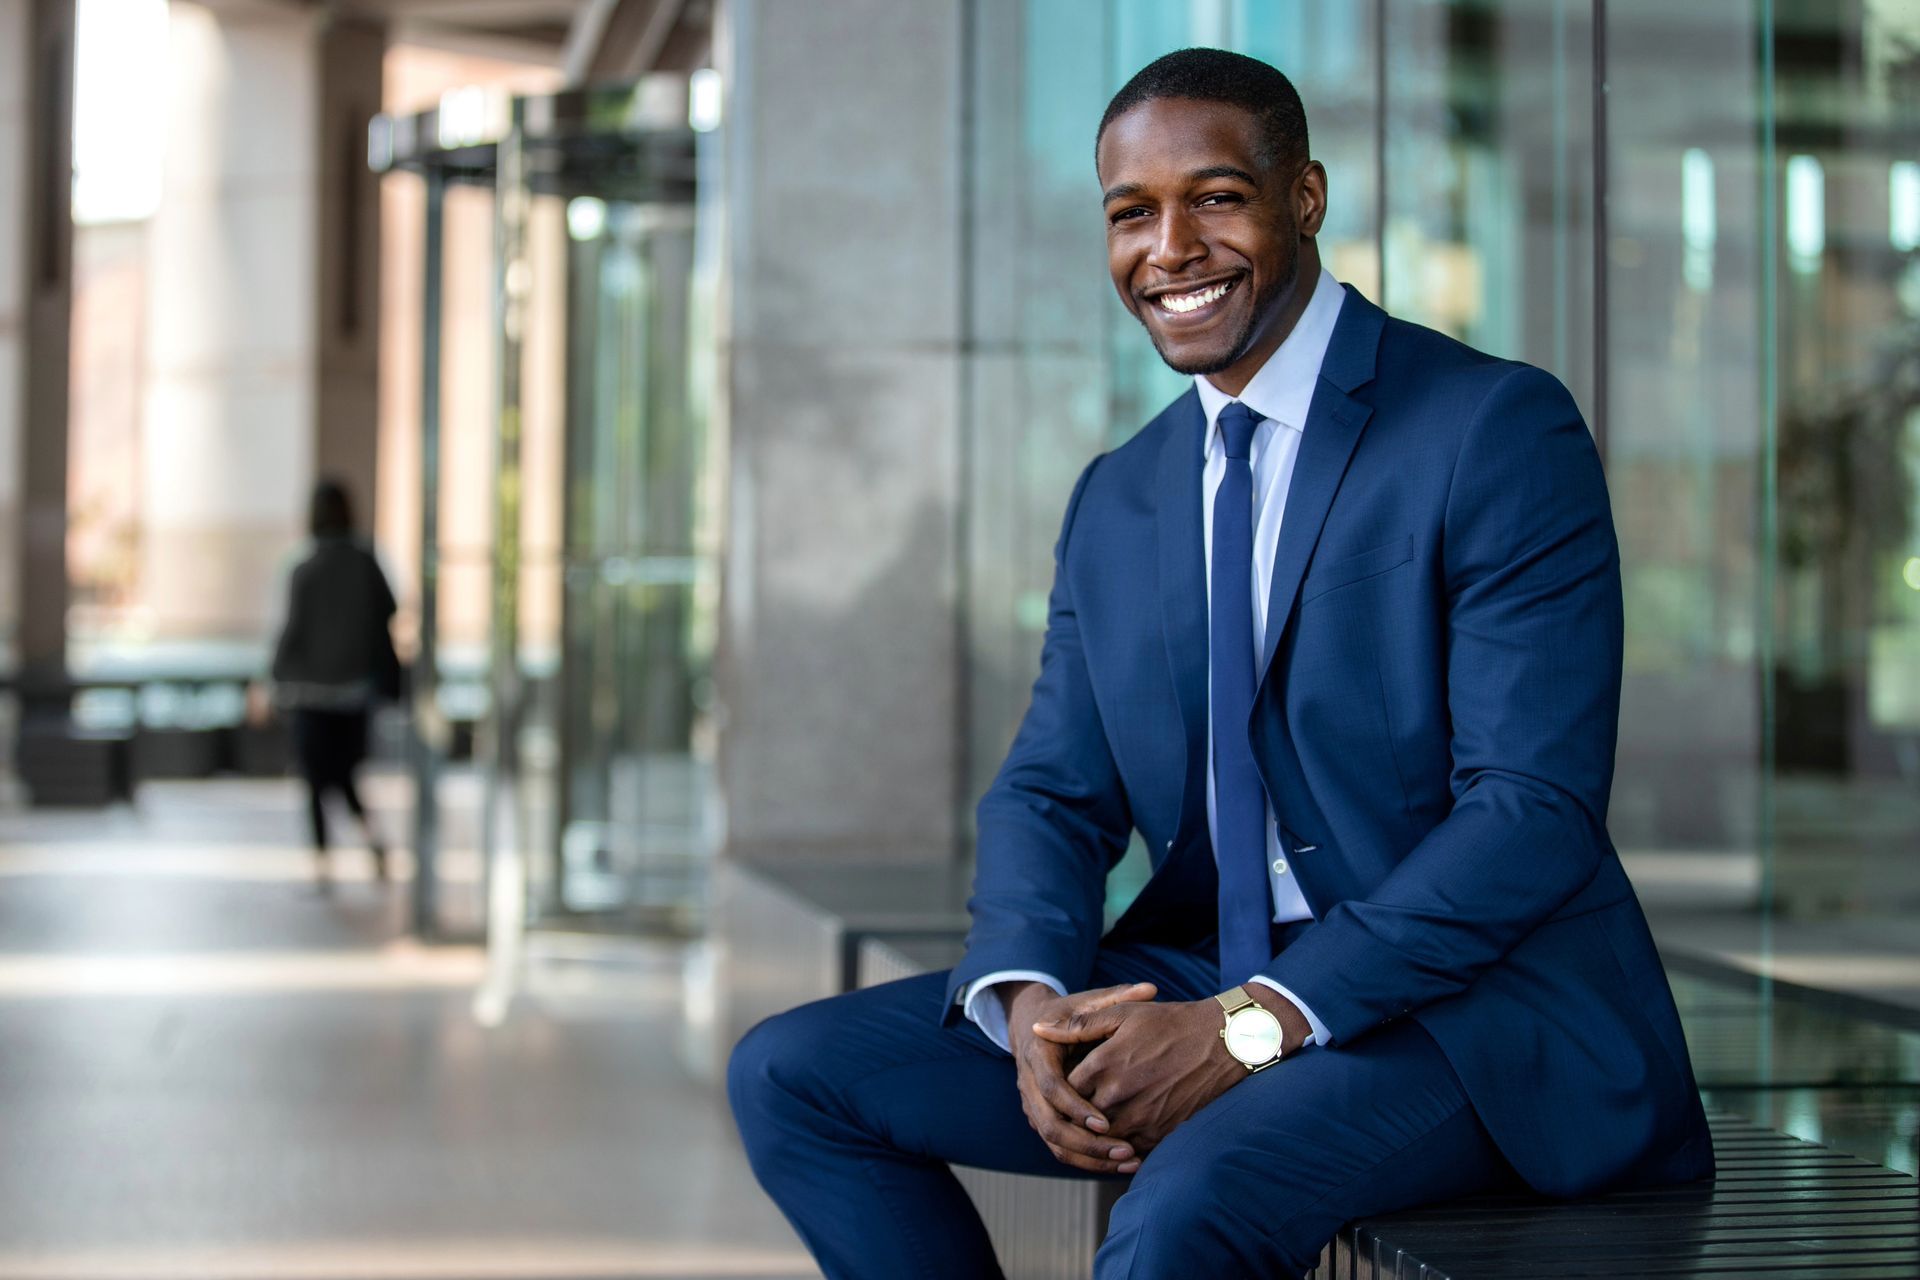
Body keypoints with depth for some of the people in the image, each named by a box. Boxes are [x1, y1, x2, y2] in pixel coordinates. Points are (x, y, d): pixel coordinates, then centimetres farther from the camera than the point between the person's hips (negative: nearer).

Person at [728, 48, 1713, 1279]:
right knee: (792, 1076, -4)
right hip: (1205, 985, 7)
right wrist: (1028, 999, -12)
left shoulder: (1501, 432, -9)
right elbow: (1053, 793, 11)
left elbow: (1535, 809, -16)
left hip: (1475, 1007, -7)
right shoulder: (1117, 502, 13)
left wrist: (1252, 1028, -23)